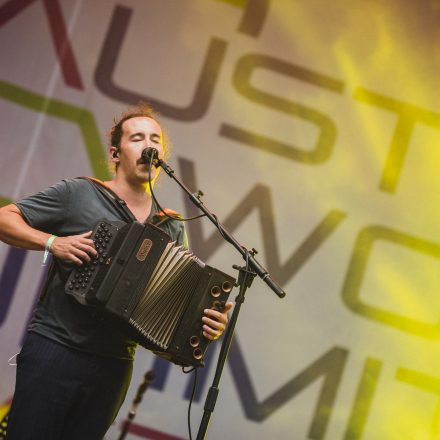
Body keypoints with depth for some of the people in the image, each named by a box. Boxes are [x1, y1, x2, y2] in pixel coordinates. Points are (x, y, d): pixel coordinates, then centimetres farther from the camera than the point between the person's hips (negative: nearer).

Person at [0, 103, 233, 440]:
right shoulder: (79, 194, -2)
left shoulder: (173, 229, 9)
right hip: (53, 349, -3)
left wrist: (209, 324, -11)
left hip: (114, 367, 4)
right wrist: (52, 242, -17)